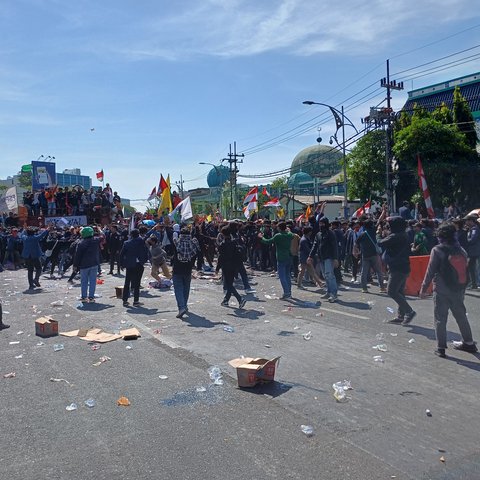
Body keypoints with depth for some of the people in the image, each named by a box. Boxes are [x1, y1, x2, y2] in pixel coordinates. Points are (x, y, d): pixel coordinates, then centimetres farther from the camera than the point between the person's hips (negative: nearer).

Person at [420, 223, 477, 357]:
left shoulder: (437, 250, -13)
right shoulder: (461, 250, 3)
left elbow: (430, 271, -13)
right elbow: (465, 271, 10)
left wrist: (424, 288, -6)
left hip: (442, 290, -5)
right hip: (459, 289, 5)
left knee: (440, 318, 2)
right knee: (461, 316, 20)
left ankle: (441, 347, 2)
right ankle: (468, 343, 31)